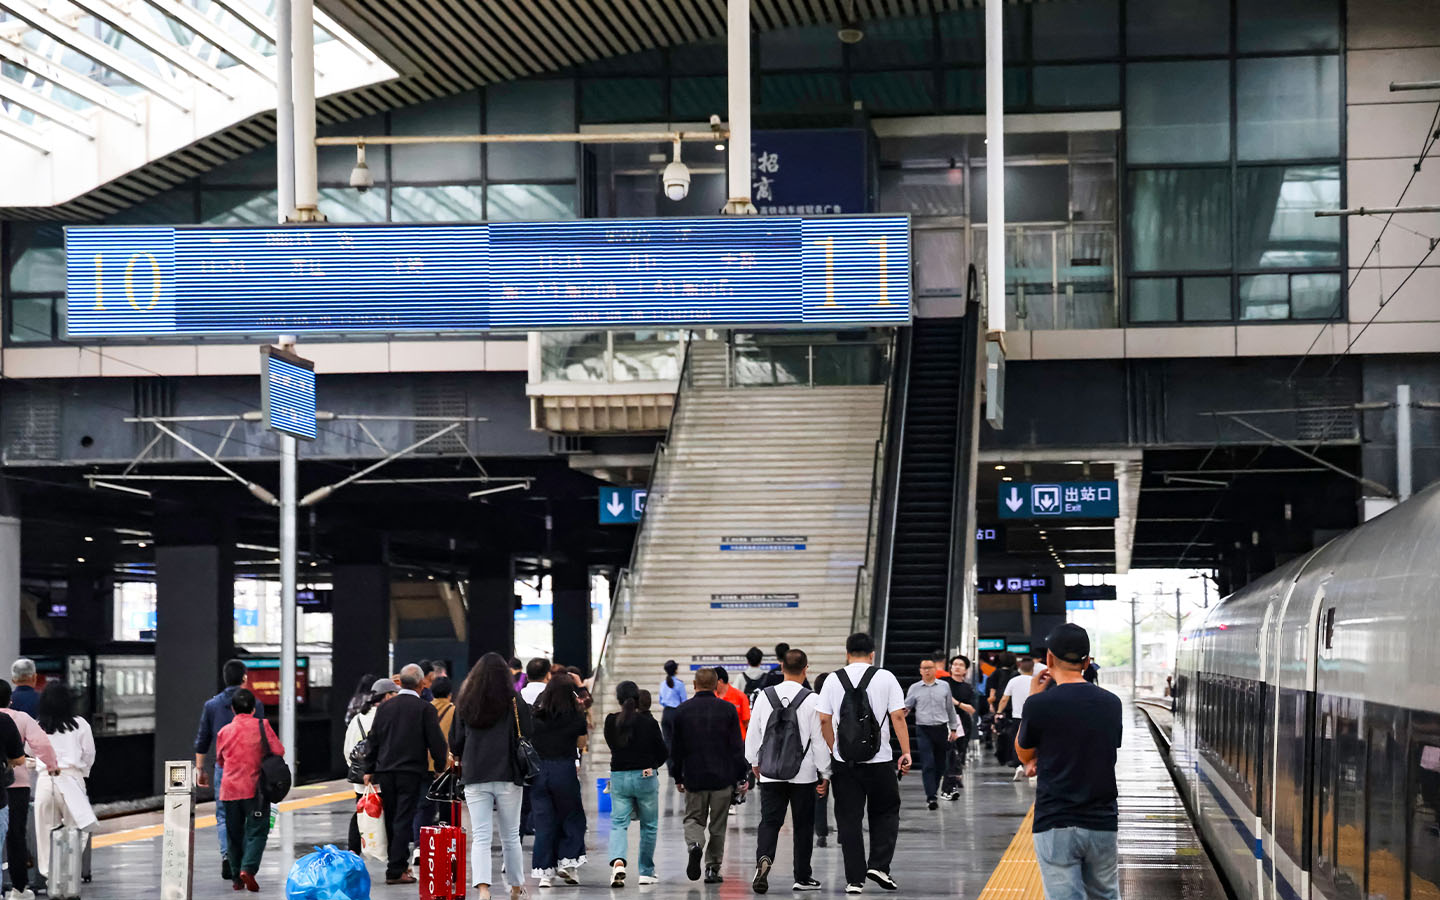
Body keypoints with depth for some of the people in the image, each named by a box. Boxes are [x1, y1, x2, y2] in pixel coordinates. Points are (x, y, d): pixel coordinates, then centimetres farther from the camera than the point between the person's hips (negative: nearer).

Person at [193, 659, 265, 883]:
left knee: (223, 814, 8)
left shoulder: (211, 705, 4)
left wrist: (200, 768, 13)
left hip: (223, 766, 1)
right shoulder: (254, 705, -3)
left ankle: (226, 854, -13)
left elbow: (202, 740, 6)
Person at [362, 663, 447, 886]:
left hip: (385, 771, 4)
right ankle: (396, 871, -7)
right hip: (411, 771, -4)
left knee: (390, 819, 13)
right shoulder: (425, 709, -6)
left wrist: (369, 770, 15)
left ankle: (398, 863, 22)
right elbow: (436, 741, -6)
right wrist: (440, 765, 10)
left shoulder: (385, 706, 7)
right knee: (404, 821, -3)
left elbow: (372, 740, 9)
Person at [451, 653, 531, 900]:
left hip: (474, 778, 1)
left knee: (480, 837, -2)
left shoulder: (464, 704, 3)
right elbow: (528, 737, -5)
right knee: (510, 837, 12)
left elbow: (455, 743, 8)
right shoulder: (515, 703, -5)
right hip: (507, 777, -1)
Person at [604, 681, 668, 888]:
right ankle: (646, 872, 17)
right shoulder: (648, 722, -10)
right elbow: (663, 751, -2)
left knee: (618, 823, 4)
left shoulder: (611, 722, -4)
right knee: (649, 825, 13)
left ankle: (618, 861, -23)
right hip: (646, 777, -1)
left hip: (619, 777, 1)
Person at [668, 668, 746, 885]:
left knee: (693, 818, 12)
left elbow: (675, 747, 4)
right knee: (718, 826, 10)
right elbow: (737, 746, -2)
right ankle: (712, 868, 10)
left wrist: (677, 777, 13)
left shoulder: (683, 710, 0)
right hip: (722, 777, 0)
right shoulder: (728, 710, -3)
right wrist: (741, 776, 4)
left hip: (694, 777, 0)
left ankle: (694, 845, -18)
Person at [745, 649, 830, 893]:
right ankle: (802, 878, 15)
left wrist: (754, 762, 23)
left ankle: (763, 858, -22)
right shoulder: (812, 700, -10)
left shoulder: (764, 696, 0)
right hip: (803, 773, -2)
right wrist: (825, 774, 1)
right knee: (803, 825, 8)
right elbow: (819, 740, -7)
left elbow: (753, 733, 7)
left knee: (769, 821, 5)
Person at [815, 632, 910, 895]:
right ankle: (879, 865, 1)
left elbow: (824, 720, 2)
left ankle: (854, 879, 5)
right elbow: (898, 717, -5)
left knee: (849, 821, 6)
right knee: (885, 814, 15)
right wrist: (906, 753, -1)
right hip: (879, 761, -1)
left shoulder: (833, 680, 3)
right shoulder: (885, 678, -2)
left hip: (844, 762, 1)